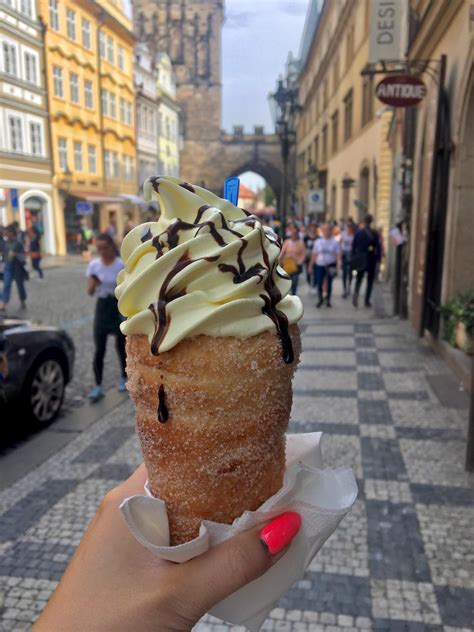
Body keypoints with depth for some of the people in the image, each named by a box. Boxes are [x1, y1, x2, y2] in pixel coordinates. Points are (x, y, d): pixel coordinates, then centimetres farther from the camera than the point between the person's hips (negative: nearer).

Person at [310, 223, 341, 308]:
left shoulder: (335, 242, -1)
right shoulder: (318, 242, 5)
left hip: (331, 266, -1)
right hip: (320, 265, 1)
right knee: (319, 283, -2)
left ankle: (328, 300, 23)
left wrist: (338, 265, -13)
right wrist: (311, 265, 5)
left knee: (329, 283, 8)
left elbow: (338, 254, -2)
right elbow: (314, 254, 8)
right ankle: (320, 299, 19)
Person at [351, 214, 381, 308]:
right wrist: (378, 258, 4)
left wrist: (353, 258, 9)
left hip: (360, 260, 2)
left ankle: (356, 293, -12)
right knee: (370, 280, 10)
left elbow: (354, 246, 1)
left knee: (359, 279, 14)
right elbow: (378, 247, -7)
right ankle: (367, 301, 10)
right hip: (371, 260, -2)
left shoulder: (358, 232, -2)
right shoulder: (374, 233, -9)